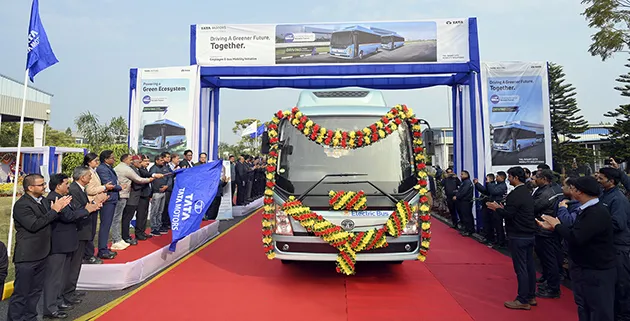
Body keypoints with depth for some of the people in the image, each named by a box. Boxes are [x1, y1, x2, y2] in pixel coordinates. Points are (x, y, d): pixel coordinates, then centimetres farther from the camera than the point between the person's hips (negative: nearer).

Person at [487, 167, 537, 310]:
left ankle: (523, 300, 5)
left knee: (520, 268, -2)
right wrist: (503, 207, 14)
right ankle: (531, 296, 25)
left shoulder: (515, 194, -18)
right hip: (529, 235, 9)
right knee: (529, 266, 15)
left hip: (518, 237, -9)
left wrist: (496, 208, -5)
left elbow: (508, 215, -21)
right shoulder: (527, 192, 12)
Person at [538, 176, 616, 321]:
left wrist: (557, 225, -18)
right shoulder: (588, 210, 6)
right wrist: (553, 227, 2)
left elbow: (576, 238, -33)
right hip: (585, 268, 10)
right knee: (584, 308, 22)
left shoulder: (597, 213, -26)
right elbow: (576, 232, 10)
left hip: (596, 272, -10)